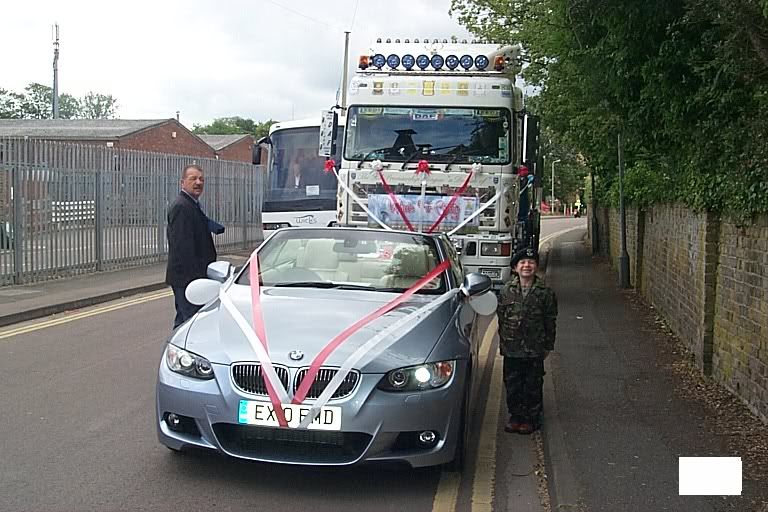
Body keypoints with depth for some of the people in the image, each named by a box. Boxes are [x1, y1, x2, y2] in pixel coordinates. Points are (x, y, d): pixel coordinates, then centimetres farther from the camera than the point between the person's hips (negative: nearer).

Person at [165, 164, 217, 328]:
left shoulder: (192, 204, 18)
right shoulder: (181, 206, -16)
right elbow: (182, 244, -22)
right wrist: (195, 275, -24)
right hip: (187, 276, -11)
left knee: (183, 320, 18)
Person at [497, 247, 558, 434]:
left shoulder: (545, 292, -4)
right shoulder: (506, 290, 1)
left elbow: (550, 321, 2)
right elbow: (501, 317, 7)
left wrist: (548, 346, 1)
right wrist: (503, 341, 7)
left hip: (535, 349, -2)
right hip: (511, 348, 2)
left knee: (533, 385, 7)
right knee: (512, 384, 9)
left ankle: (531, 418, 20)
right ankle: (515, 416, 23)